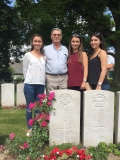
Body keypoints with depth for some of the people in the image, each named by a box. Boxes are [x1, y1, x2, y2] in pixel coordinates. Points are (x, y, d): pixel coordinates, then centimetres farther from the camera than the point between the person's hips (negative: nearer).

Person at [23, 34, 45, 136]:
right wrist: (29, 80, 3)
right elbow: (25, 70, 3)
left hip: (41, 85, 3)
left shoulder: (44, 56, 10)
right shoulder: (28, 55, 1)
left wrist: (41, 80, 3)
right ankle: (30, 129, 14)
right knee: (30, 107, 3)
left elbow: (45, 70, 12)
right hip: (30, 85, -3)